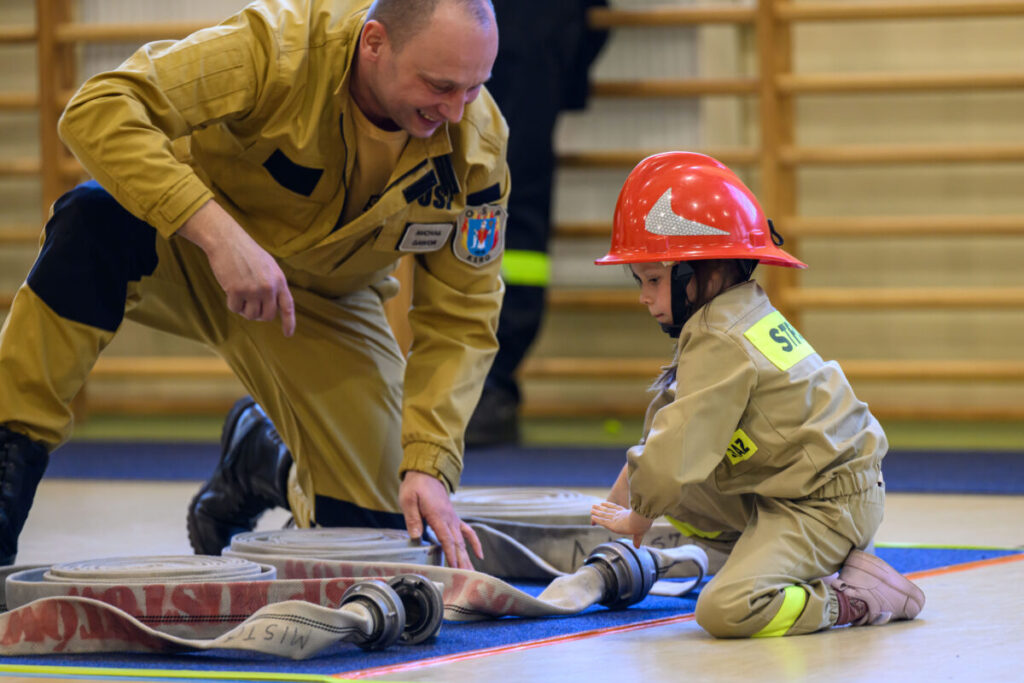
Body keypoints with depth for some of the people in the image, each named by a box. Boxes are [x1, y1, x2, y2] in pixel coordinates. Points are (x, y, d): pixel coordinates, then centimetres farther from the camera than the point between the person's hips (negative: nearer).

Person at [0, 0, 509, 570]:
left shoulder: (477, 144, -20)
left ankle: (264, 465, 27)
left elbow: (461, 321, -13)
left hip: (325, 304, 3)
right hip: (189, 244, -3)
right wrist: (219, 233, -47)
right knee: (96, 221, -38)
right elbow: (98, 109, -39)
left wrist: (428, 464, -26)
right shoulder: (282, 46, -32)